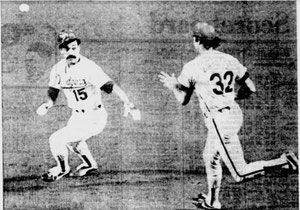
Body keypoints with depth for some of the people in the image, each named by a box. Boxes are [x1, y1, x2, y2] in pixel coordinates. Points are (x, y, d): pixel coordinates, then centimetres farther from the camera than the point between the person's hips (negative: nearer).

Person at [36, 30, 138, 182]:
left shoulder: (89, 67, -27)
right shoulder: (58, 69, -6)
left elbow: (109, 85, -38)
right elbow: (53, 90, 4)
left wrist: (126, 102, -53)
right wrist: (48, 104, -20)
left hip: (94, 119, -8)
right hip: (77, 116, 8)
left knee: (56, 140, -12)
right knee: (71, 139, 33)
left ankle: (62, 168, 20)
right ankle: (89, 164, 61)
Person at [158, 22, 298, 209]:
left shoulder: (192, 67, -10)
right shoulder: (230, 60, 3)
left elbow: (183, 100, -2)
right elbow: (251, 89, 5)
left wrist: (173, 86, 18)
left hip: (219, 121, -8)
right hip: (235, 113, 8)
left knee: (241, 174, -3)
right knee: (210, 158, 27)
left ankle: (284, 162, -15)